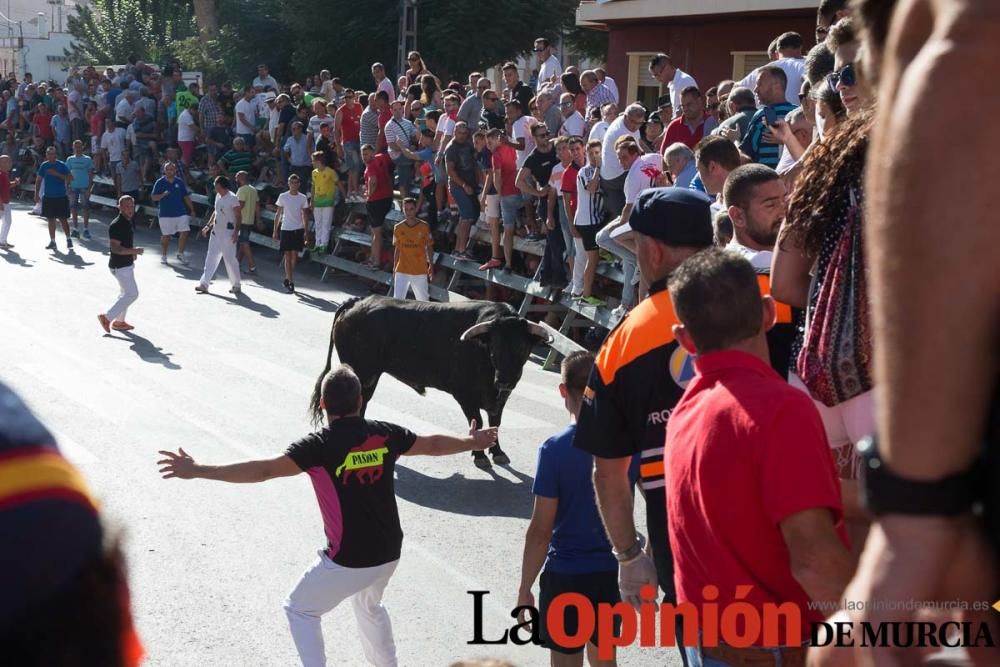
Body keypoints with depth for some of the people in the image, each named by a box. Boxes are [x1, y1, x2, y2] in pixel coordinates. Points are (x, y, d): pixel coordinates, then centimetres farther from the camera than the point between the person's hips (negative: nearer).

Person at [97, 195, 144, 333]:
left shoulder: (129, 222, 8)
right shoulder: (116, 225, -22)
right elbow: (116, 248, -27)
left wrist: (133, 252, 7)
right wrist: (134, 251, -28)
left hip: (128, 263, 10)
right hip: (120, 266, -10)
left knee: (126, 293, 20)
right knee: (132, 294, -8)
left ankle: (119, 322, 32)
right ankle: (107, 318, -2)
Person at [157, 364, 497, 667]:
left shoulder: (320, 445, -16)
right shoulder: (385, 434, -1)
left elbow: (263, 470, -24)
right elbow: (432, 444, 14)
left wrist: (198, 471, -22)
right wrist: (471, 442, 34)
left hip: (348, 561, -6)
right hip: (389, 553, 6)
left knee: (300, 609, 17)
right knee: (369, 605, 34)